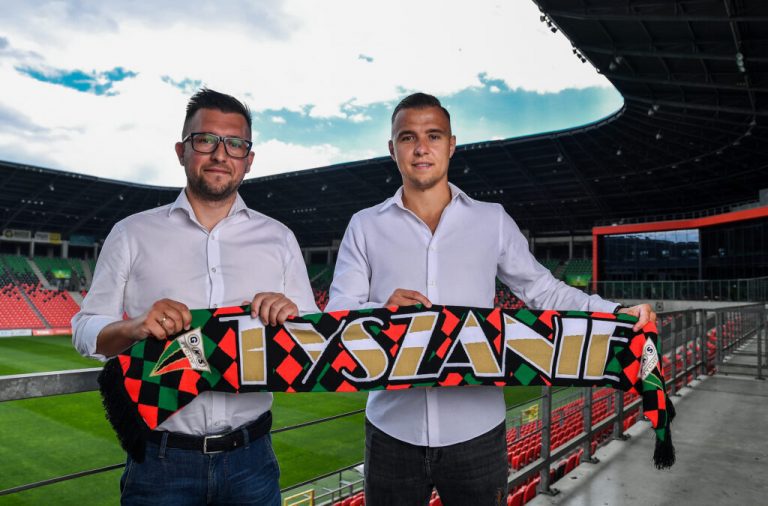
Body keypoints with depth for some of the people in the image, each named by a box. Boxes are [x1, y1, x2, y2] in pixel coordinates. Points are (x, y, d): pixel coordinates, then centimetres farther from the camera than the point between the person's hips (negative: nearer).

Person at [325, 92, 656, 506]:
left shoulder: (493, 221, 3)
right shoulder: (364, 227, 2)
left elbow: (542, 290, 9)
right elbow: (336, 316, -3)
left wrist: (615, 314, -4)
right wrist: (381, 310, -23)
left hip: (476, 429, 0)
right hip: (393, 430, 0)